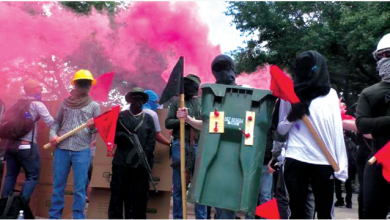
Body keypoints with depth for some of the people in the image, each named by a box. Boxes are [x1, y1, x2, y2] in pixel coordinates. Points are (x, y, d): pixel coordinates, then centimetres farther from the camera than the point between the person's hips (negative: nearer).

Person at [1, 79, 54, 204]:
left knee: (10, 175, 13)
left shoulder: (17, 103, 17)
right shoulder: (37, 104, -3)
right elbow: (51, 122, -9)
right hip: (26, 145, -7)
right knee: (32, 176, 0)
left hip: (10, 144, 7)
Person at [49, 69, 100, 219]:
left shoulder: (94, 106, 5)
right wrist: (53, 134, -4)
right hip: (61, 149, 3)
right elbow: (56, 122, 15)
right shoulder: (65, 103, 12)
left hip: (82, 151, -2)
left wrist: (92, 127, -19)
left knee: (80, 188, -1)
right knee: (58, 185, 9)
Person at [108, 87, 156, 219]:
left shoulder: (148, 118, 12)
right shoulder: (121, 116, 12)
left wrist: (144, 156, -10)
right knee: (117, 193, -1)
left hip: (141, 163, 0)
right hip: (121, 162, 0)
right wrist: (121, 136, -14)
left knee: (139, 195, 2)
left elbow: (151, 141, 4)